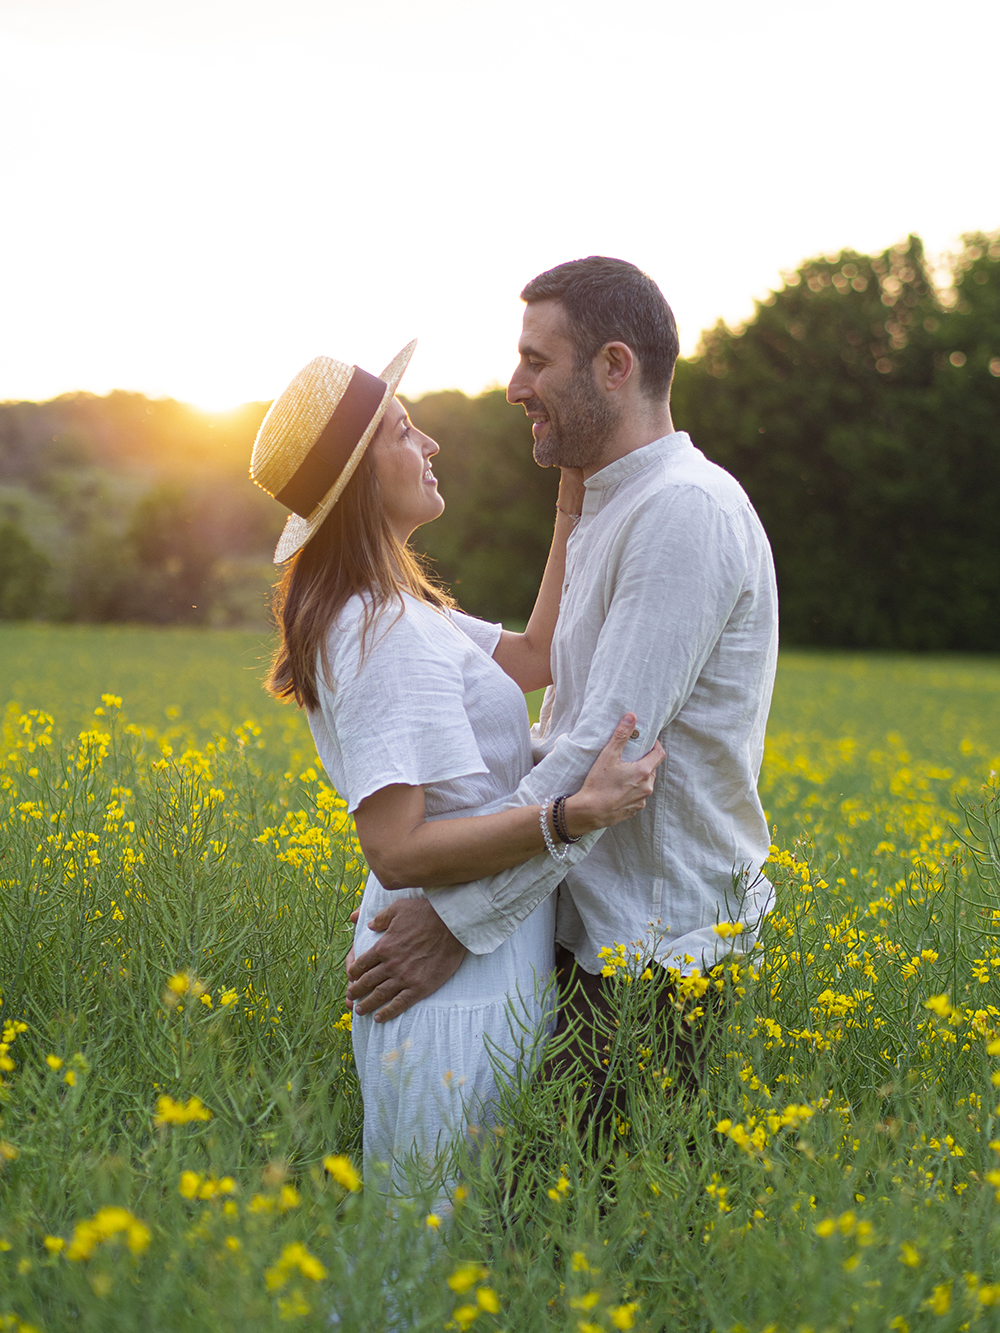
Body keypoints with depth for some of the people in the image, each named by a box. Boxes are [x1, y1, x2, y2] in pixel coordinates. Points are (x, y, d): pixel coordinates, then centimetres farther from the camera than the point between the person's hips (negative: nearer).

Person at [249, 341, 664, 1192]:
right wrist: (573, 815, -32)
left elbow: (538, 658, 17)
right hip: (464, 981, -10)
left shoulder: (394, 610, 10)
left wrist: (575, 505, 13)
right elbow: (397, 851, -26)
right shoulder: (388, 636, -21)